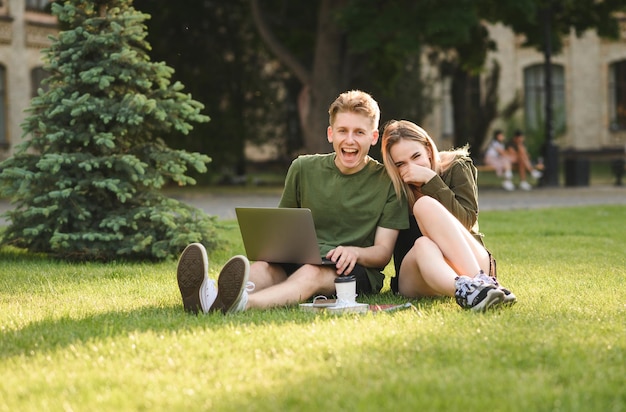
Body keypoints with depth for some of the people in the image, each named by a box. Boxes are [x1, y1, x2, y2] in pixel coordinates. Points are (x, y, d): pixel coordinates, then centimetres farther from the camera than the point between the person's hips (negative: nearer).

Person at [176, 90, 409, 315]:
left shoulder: (388, 182, 2)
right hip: (300, 262, 4)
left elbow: (384, 251, -1)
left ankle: (241, 304, -70)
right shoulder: (303, 169, 11)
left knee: (312, 273, -38)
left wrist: (355, 252, -24)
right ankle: (207, 297, -65)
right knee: (263, 267, -31)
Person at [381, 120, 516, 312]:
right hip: (414, 278, 0)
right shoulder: (393, 187, 5)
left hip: (469, 262, 0)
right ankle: (462, 289, -69)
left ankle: (479, 281, -48)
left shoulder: (456, 168, 5)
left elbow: (466, 221, -10)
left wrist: (431, 181, -14)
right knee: (423, 246, -36)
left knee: (425, 204, -26)